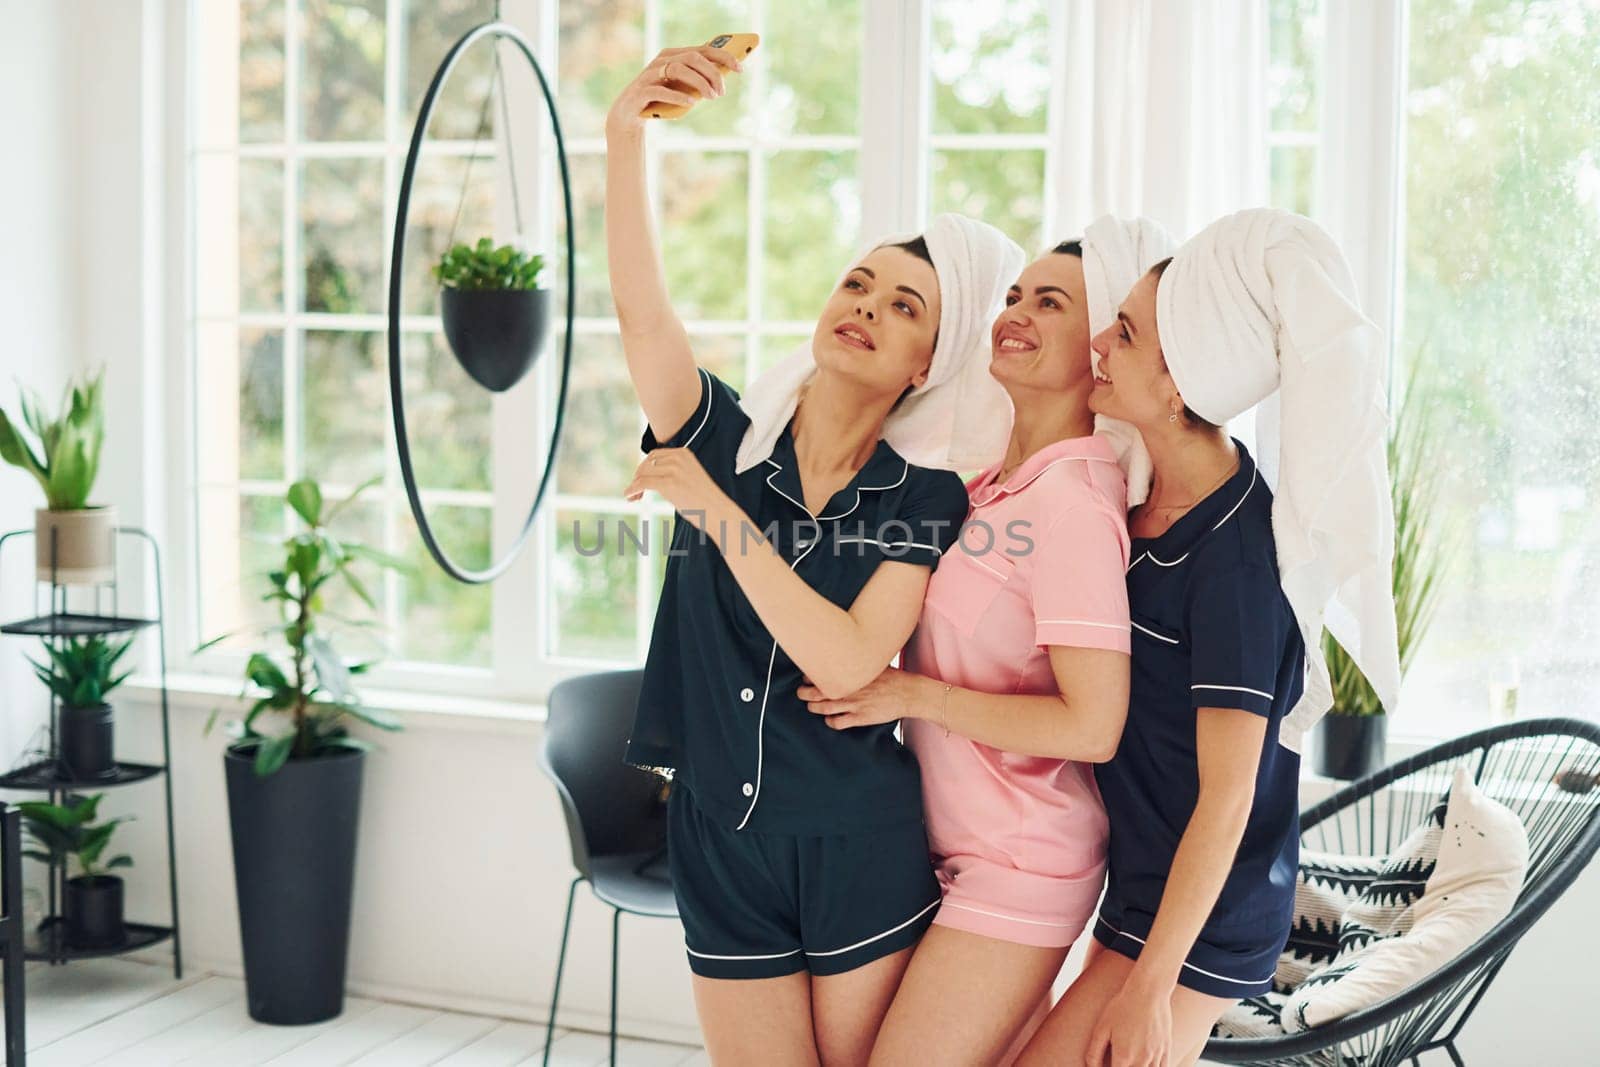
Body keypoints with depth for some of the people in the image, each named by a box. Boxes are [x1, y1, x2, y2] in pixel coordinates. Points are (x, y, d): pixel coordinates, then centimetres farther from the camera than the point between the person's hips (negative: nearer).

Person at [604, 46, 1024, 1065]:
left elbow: (848, 663, -19)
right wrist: (627, 130, -28)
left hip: (863, 846, -1)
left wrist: (719, 513, -19)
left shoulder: (926, 499, -5)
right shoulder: (727, 438, 0)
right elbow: (641, 309, -16)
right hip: (721, 839, 2)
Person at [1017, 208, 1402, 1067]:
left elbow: (1226, 798, -21)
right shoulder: (1146, 495, 0)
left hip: (1202, 911, -8)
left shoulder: (1236, 554, -24)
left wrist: (1147, 988, -19)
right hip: (1142, 876, 8)